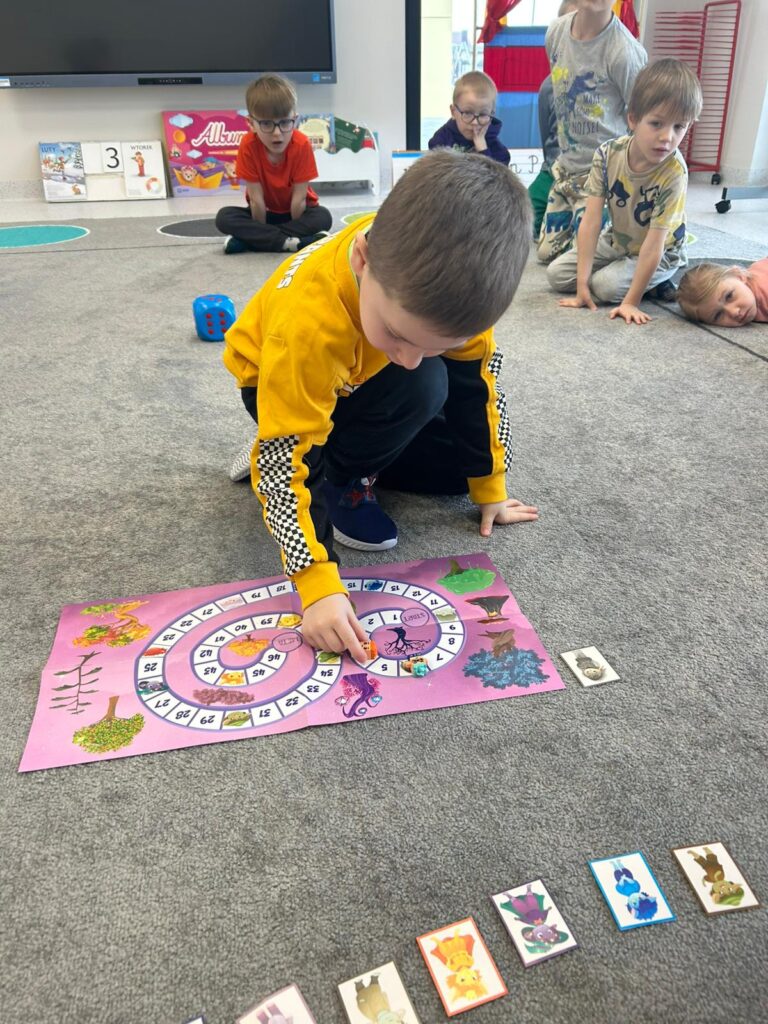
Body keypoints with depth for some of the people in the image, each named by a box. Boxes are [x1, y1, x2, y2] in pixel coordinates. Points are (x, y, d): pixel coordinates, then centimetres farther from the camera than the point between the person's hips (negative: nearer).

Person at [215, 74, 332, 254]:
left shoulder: (302, 145, -24)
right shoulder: (248, 146, -22)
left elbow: (299, 197, -20)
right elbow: (256, 198, -19)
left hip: (296, 212, 0)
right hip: (266, 212, 1)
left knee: (323, 217, -32)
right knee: (224, 218, -23)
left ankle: (250, 240, -28)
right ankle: (289, 242, -31)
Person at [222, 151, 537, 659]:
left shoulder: (446, 277, -28)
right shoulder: (308, 320, -42)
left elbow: (479, 376, -13)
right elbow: (285, 461, -37)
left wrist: (490, 488, -6)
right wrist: (319, 586, -43)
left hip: (362, 380, 5)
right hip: (279, 384, -5)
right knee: (423, 387, -32)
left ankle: (348, 450, 9)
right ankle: (339, 479, -10)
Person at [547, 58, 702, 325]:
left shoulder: (673, 173, -32)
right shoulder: (608, 154, -21)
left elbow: (653, 245, -31)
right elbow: (591, 221, -23)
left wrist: (631, 301, -33)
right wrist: (582, 284, -27)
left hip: (660, 254, -5)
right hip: (616, 240, 5)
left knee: (606, 285, -28)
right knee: (557, 274, -3)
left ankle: (655, 281, 1)